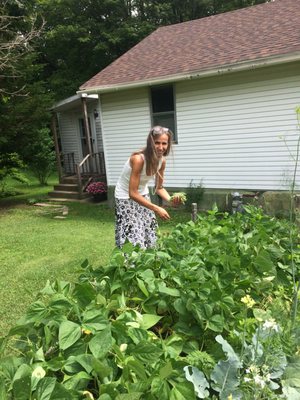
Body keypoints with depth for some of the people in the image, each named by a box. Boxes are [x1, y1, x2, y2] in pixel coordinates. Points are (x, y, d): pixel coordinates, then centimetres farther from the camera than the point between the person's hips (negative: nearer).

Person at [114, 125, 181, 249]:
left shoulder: (162, 160, -11)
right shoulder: (138, 159, -32)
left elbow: (159, 188, -1)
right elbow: (132, 193, -30)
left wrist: (170, 199, -21)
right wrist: (156, 209, -33)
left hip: (143, 195, 7)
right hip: (126, 198, -7)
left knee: (149, 235, 12)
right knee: (133, 240, -7)